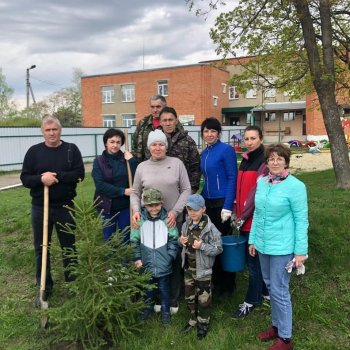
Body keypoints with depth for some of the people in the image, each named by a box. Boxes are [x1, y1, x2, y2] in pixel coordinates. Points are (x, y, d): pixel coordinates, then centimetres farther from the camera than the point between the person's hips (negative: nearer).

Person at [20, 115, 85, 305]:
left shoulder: (71, 149, -1)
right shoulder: (34, 151, 1)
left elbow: (79, 174, -10)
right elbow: (25, 178, -3)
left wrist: (57, 176, -21)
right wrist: (41, 179, -22)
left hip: (65, 206, -1)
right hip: (40, 207, 1)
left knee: (69, 247, 11)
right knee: (41, 248, 9)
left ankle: (73, 284, 29)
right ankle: (44, 288, 24)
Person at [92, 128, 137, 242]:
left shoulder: (126, 158, 1)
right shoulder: (99, 161, -3)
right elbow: (100, 185, -14)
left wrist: (132, 161, -17)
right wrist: (123, 191, -19)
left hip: (125, 206, 1)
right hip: (107, 206, -1)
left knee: (126, 238, 11)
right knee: (108, 238, 11)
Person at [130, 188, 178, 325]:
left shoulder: (167, 219, -9)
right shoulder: (140, 220, -9)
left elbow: (173, 239, -3)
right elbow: (134, 240, -3)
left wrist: (171, 256, -8)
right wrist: (137, 258, -5)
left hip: (163, 264, -1)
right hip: (146, 263, 1)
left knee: (164, 288, 14)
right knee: (147, 288, 21)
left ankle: (165, 311, 35)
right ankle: (148, 307, 45)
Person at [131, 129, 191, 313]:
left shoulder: (176, 163, 0)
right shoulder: (142, 167, 5)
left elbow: (186, 190, -2)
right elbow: (135, 193, 10)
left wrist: (175, 211, -12)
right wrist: (136, 210, -9)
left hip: (173, 220, -1)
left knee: (174, 260, 8)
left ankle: (173, 300, 24)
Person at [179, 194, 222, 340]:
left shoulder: (210, 228, -20)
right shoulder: (186, 225, -2)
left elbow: (218, 248, -18)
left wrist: (201, 246, -29)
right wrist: (181, 240, -9)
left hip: (202, 269, -6)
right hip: (189, 267, 6)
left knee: (203, 298, 10)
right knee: (189, 296, 20)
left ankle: (203, 324, 31)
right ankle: (194, 319, 42)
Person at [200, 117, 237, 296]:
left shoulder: (226, 150, -9)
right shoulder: (204, 153, 11)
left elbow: (232, 178, -12)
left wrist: (227, 206, -17)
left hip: (222, 203, -6)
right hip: (207, 202, 7)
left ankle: (227, 285, 19)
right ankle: (216, 281, 27)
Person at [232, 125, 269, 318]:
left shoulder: (264, 162, -13)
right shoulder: (245, 160, 11)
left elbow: (257, 192, -17)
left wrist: (243, 215, -14)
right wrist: (239, 214, 10)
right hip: (244, 219, 8)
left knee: (254, 259, 3)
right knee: (250, 257, 17)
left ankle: (251, 300, 16)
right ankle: (264, 291, 34)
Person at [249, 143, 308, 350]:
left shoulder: (295, 186, -12)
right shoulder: (261, 182, 4)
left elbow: (301, 220, -10)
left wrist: (301, 251, -10)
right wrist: (253, 239, 13)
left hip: (282, 247, -6)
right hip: (263, 245, 6)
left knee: (279, 291, 2)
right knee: (270, 286, 17)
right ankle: (277, 325, 36)